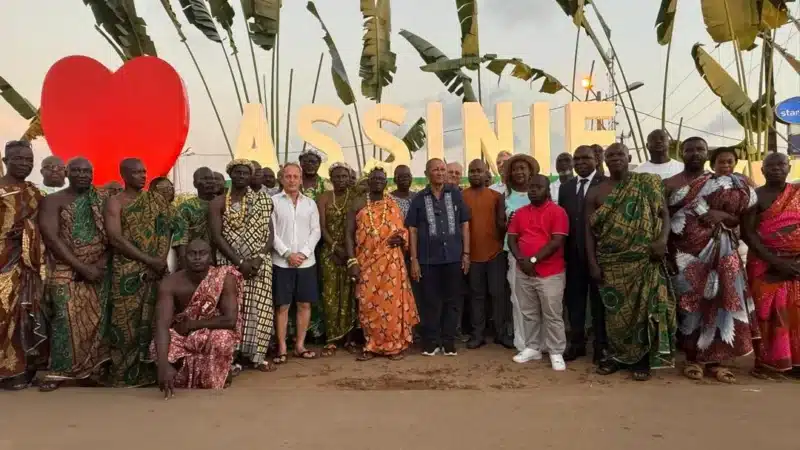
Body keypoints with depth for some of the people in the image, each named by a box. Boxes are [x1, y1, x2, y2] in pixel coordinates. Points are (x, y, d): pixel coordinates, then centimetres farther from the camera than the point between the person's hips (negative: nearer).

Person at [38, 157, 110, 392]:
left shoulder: (102, 201, 10)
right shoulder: (53, 201, 1)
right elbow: (51, 238, -9)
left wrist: (102, 262, -12)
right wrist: (82, 267, -15)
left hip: (99, 272, 3)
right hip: (66, 273, -3)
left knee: (96, 320, 4)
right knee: (66, 320, -9)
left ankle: (93, 368, 14)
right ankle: (59, 371, 0)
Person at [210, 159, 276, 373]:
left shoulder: (262, 201, 8)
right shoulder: (218, 203, 2)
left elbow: (270, 233, 3)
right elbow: (216, 236, -7)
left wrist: (259, 258, -13)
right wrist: (240, 262, -15)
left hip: (260, 264, 2)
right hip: (230, 264, -2)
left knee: (260, 308, 1)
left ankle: (258, 355, 10)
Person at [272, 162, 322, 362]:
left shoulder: (310, 203, 10)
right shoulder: (273, 201, 0)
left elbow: (316, 231, 5)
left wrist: (303, 253, -9)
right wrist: (287, 254, -13)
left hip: (307, 262, 3)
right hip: (282, 262, -3)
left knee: (305, 304, 6)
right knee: (282, 305, 2)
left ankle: (300, 345, 17)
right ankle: (282, 348, 11)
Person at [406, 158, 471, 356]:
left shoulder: (456, 194, 5)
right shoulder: (419, 198, 3)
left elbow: (464, 224, 7)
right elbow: (412, 230, 3)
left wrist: (466, 253, 1)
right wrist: (414, 259, -3)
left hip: (454, 257, 1)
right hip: (428, 259, -1)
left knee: (452, 301, 7)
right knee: (430, 302, 5)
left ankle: (449, 342, 18)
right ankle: (431, 342, 16)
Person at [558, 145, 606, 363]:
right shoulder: (565, 187, 11)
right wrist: (563, 251, 2)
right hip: (573, 254, 5)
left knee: (599, 302, 8)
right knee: (574, 300, 13)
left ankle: (600, 347, 21)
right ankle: (577, 344, 26)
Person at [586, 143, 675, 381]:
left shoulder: (648, 184, 2)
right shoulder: (596, 192, 4)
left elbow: (664, 213, 0)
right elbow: (589, 229, 2)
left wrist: (663, 239, -18)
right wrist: (592, 262, -5)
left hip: (644, 259, -1)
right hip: (610, 261, 1)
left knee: (644, 307, 1)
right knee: (614, 309, 7)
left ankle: (642, 360, 12)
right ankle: (615, 356, 20)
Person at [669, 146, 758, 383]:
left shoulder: (742, 187, 12)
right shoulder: (702, 182, 0)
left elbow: (741, 218, 8)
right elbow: (676, 203, -8)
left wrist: (723, 215, -8)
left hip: (723, 249, 4)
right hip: (696, 245, -4)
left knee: (722, 299, -1)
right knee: (696, 299, -2)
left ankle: (714, 360, 7)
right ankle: (694, 357, 6)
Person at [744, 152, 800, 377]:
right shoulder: (755, 196, 0)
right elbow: (747, 232, -8)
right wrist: (774, 260, -16)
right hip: (765, 264, -3)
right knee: (766, 312, -2)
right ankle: (766, 361, 4)